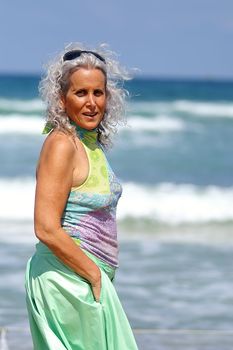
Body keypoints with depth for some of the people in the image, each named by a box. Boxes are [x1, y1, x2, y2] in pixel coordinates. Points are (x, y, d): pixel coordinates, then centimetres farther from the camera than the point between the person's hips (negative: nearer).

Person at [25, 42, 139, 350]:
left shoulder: (91, 143, 12)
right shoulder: (61, 145, -15)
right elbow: (47, 230, -21)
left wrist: (100, 275, 12)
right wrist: (95, 275, -15)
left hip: (87, 278, 9)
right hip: (68, 277, -9)